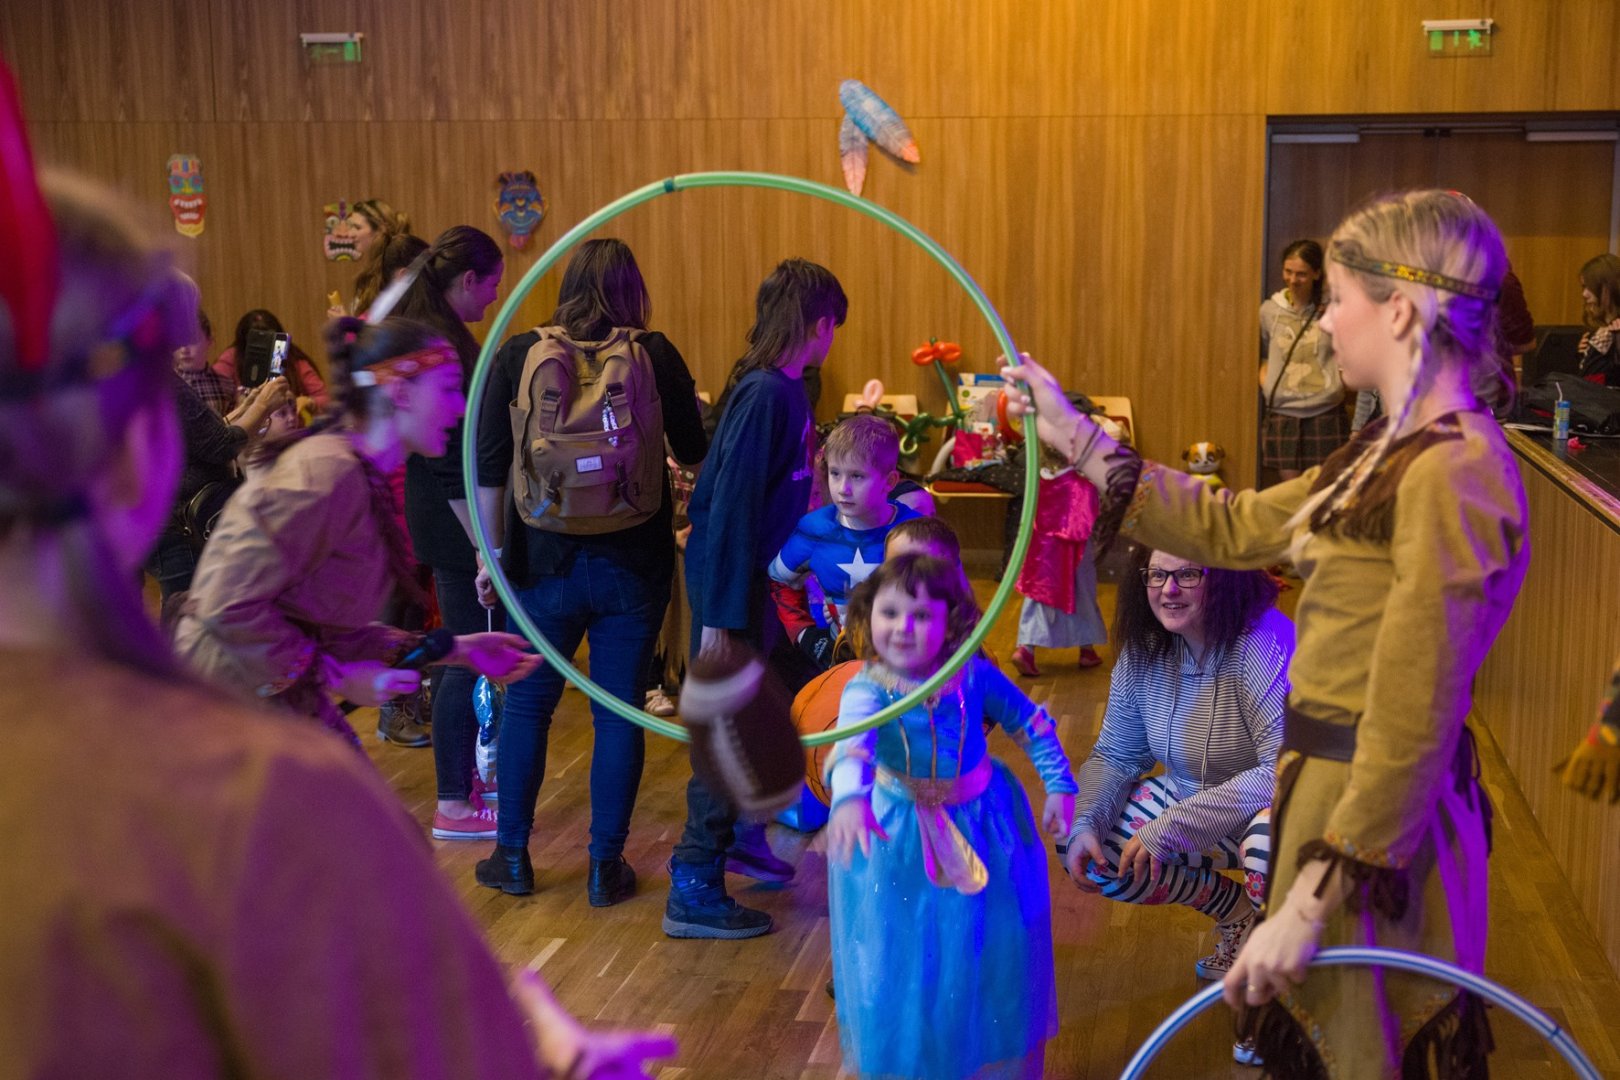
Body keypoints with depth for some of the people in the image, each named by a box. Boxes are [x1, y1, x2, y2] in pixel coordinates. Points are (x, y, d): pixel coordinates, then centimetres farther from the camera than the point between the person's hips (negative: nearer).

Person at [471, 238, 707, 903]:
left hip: (546, 560, 1)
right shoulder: (656, 356, -5)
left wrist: (493, 551, 4)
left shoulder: (518, 354, -3)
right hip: (634, 565, 0)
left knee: (527, 703, 15)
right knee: (619, 711, 8)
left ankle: (512, 856, 25)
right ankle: (605, 867, 15)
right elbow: (693, 450, 5)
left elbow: (490, 466, -4)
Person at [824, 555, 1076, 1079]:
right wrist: (850, 798, -60)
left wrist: (1059, 785, -3)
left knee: (993, 953, 13)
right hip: (900, 842, -2)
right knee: (901, 961, 5)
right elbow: (853, 744, -41)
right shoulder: (868, 689, -22)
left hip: (984, 827, 2)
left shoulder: (975, 675, -13)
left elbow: (1031, 725, 0)